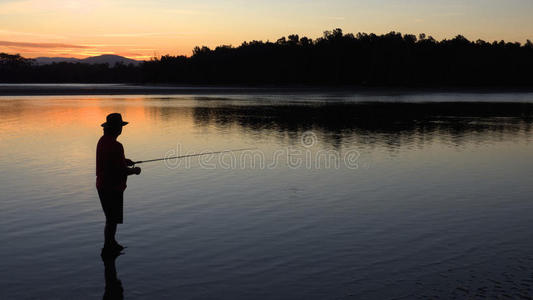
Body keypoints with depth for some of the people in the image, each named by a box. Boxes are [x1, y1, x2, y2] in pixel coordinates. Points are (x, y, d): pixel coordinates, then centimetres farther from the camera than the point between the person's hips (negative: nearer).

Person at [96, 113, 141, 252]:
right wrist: (134, 170, -5)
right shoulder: (116, 146, -24)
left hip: (102, 185, 10)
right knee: (112, 220, 3)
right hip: (113, 188, -10)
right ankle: (108, 247, 12)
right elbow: (122, 171, -23)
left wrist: (124, 161, 13)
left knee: (111, 217, 22)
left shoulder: (102, 141, 6)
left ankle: (111, 243, 35)